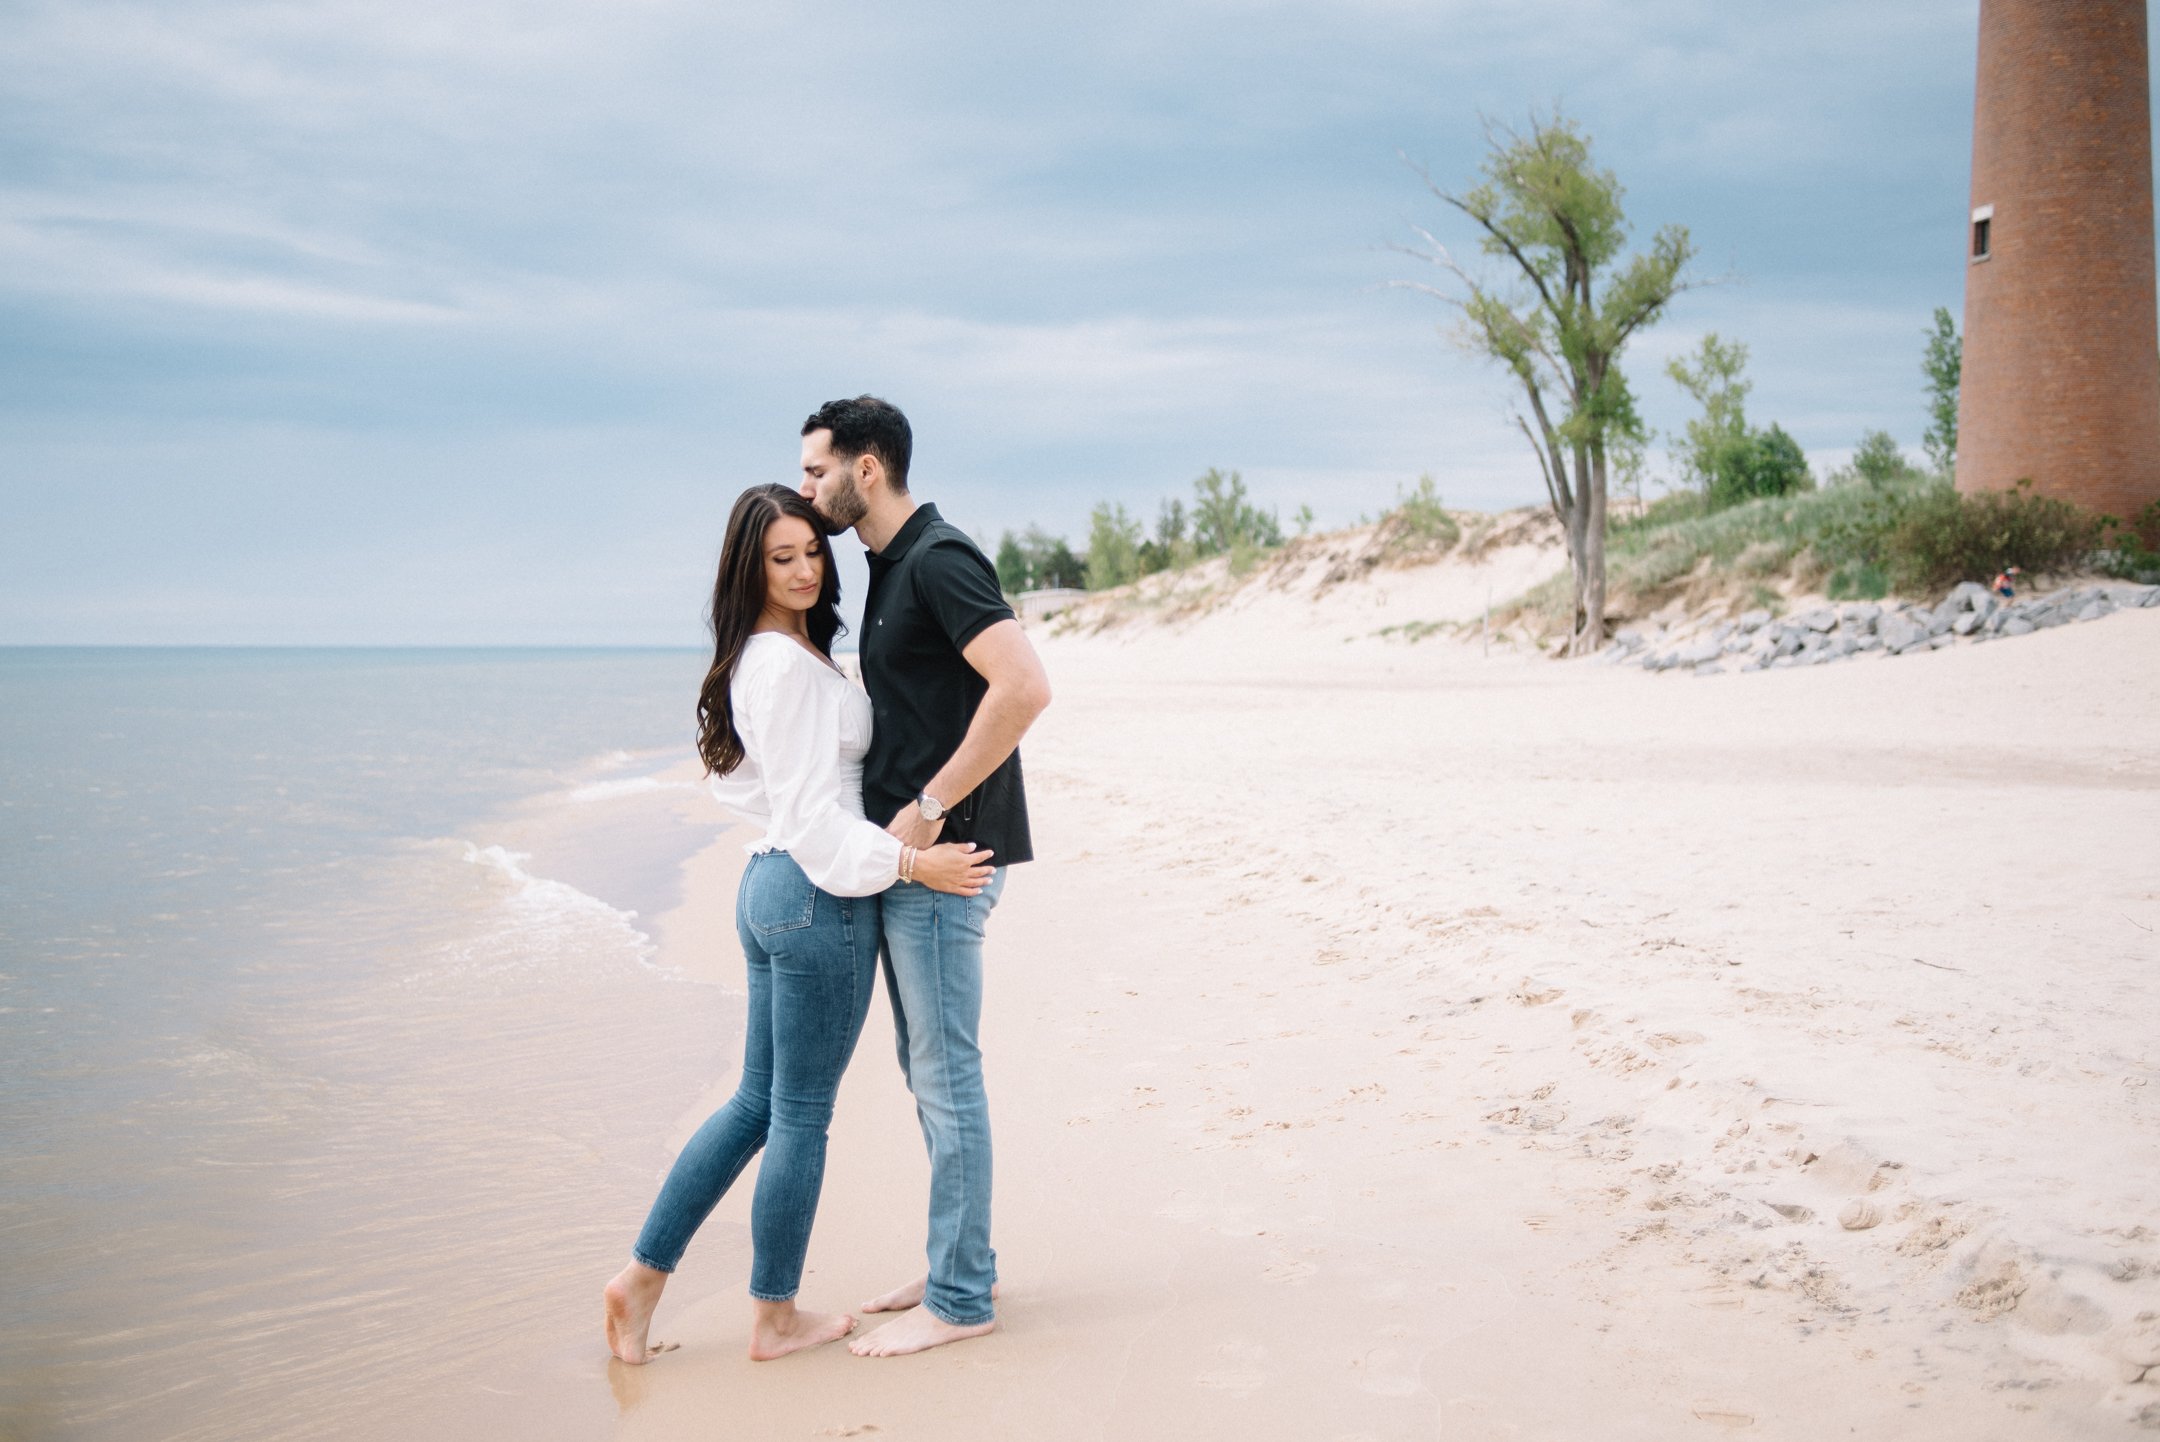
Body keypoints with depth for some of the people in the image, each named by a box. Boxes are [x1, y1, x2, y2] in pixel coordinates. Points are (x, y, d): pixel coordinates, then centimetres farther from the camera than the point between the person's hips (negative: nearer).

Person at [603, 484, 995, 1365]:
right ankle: (775, 1318, 16)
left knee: (759, 1102, 18)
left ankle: (643, 1276, 21)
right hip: (818, 896, -10)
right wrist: (913, 863, -17)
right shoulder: (790, 668, -17)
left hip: (770, 885, 10)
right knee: (801, 1115, 3)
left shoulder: (756, 660, 13)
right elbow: (809, 813, -20)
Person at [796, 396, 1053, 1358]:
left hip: (944, 856, -10)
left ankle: (959, 1298, 6)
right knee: (926, 1066, 16)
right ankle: (961, 1265, 26)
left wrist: (930, 807, -23)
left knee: (944, 1071, -3)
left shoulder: (938, 561, -15)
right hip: (908, 856, 10)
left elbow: (1025, 686, -27)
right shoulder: (890, 568, 16)